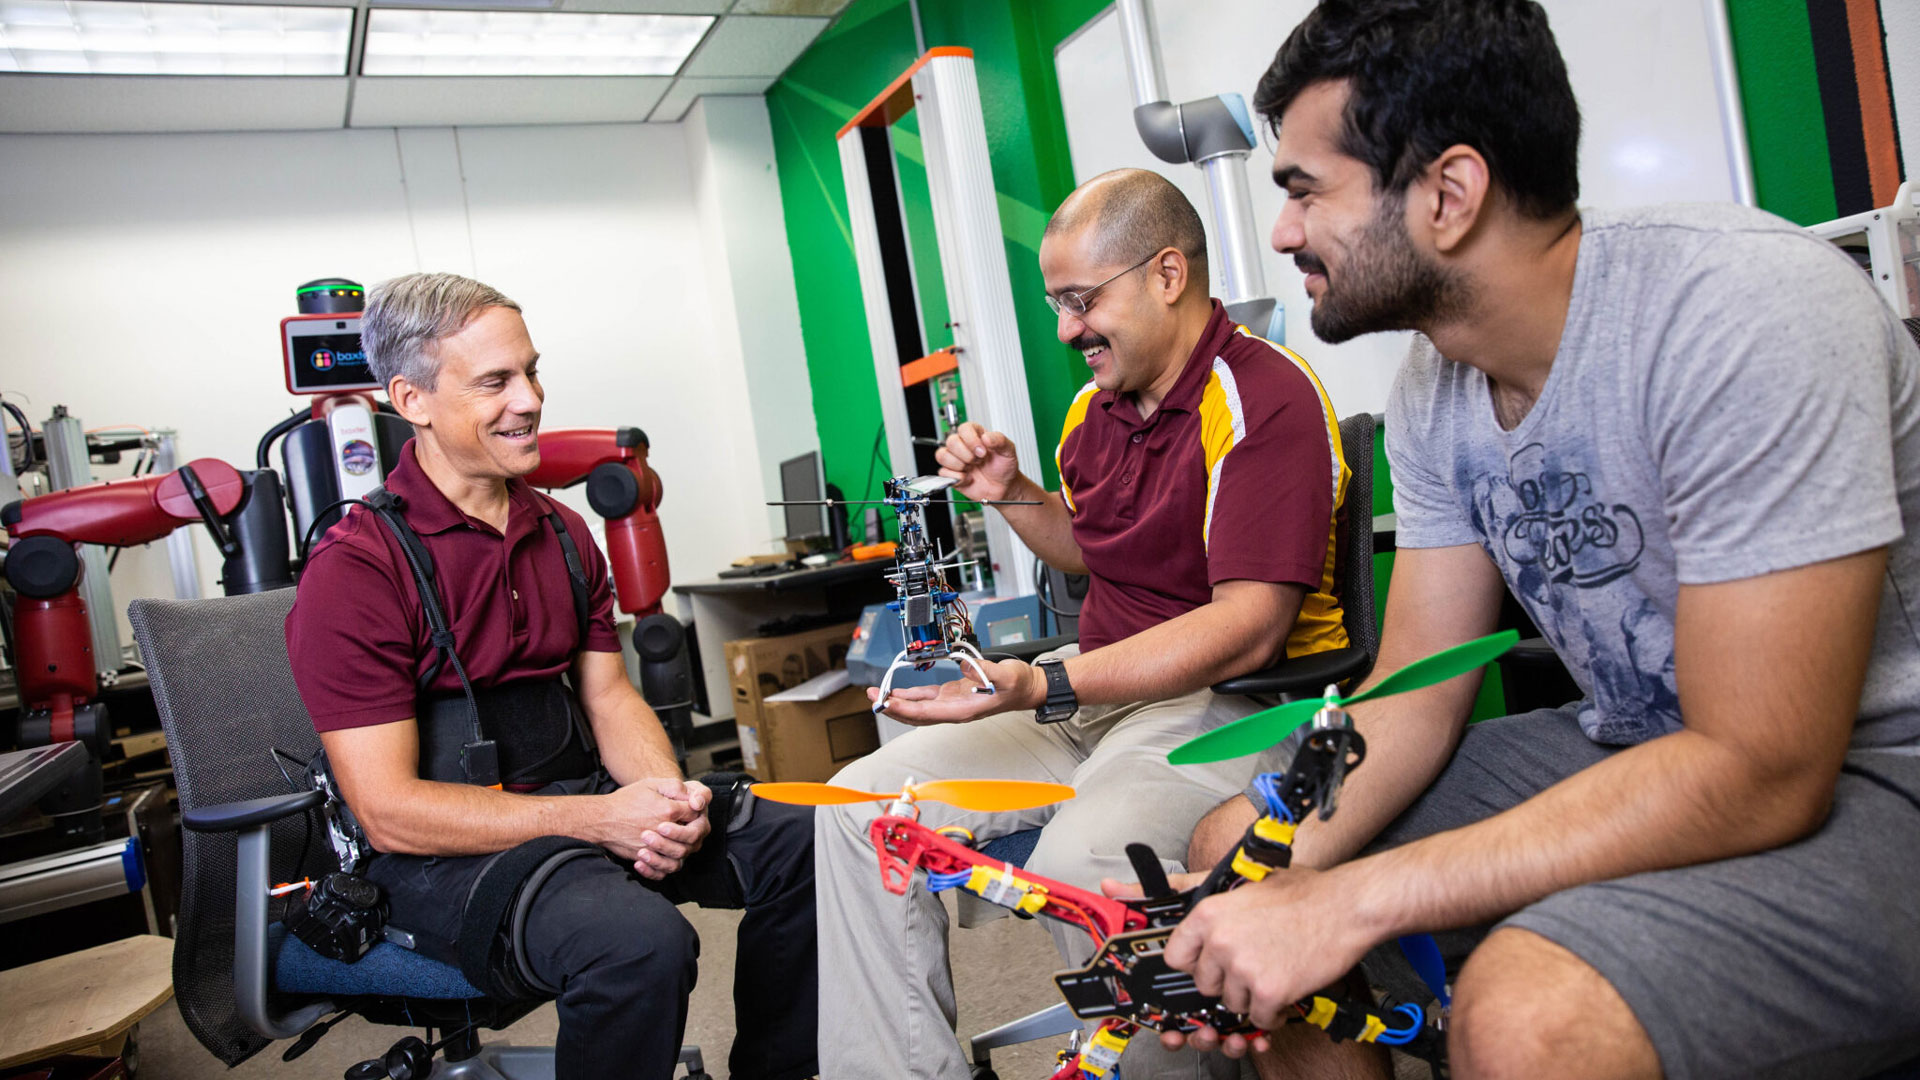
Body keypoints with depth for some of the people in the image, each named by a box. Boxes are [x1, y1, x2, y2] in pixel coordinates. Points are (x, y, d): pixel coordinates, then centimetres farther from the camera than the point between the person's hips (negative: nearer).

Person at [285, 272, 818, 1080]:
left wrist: (666, 797, -12)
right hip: (447, 847, -7)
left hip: (578, 795, 7)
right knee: (642, 942, -34)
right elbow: (388, 811, -16)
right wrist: (596, 819, -23)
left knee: (806, 847, -4)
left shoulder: (561, 532, 10)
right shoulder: (353, 570, -13)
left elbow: (609, 695, 10)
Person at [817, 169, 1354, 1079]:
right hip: (1100, 686, 8)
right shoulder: (1097, 407, 11)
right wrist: (1011, 493, 8)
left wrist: (1040, 687, -29)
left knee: (1081, 863, -36)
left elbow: (1246, 628, -23)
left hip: (1231, 702, -8)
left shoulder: (1264, 398, -15)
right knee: (860, 804, -2)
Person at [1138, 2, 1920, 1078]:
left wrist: (1354, 898, -27)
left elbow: (1758, 774, -27)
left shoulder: (1745, 313, -25)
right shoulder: (1435, 387, -2)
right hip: (1632, 755, 7)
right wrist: (1281, 869, -15)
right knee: (1237, 845, 3)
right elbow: (1416, 695, 2)